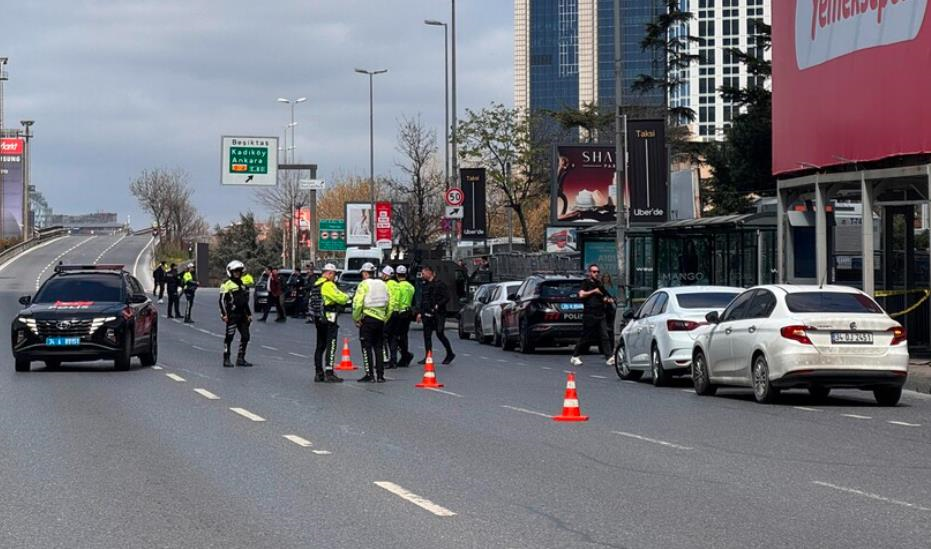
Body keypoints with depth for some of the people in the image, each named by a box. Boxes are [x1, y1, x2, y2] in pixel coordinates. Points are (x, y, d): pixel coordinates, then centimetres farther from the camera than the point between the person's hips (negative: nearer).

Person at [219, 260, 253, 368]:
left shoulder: (243, 284, 17)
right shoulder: (226, 284, -5)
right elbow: (222, 300, -10)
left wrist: (248, 314, 21)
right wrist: (224, 314, -17)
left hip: (242, 315, 7)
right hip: (232, 315, -7)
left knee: (245, 336, 6)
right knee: (229, 337, -6)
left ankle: (241, 359, 13)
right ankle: (226, 359, -2)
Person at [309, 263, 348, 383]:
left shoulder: (316, 284, 14)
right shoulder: (328, 285, -15)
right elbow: (340, 298, -20)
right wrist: (347, 297, 1)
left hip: (318, 319, 9)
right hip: (329, 319, -9)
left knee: (320, 346, 13)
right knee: (331, 346, -8)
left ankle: (318, 373, 16)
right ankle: (329, 374, -13)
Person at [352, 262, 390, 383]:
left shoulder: (364, 285, -8)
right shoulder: (383, 285, 12)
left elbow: (358, 303, -16)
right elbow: (389, 305, 13)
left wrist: (356, 318, -6)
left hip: (367, 318, -6)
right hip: (380, 320, 6)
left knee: (367, 347, -1)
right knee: (378, 348, 11)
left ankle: (369, 374, -4)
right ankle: (380, 375, 10)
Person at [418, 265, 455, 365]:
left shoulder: (439, 284, -8)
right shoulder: (425, 285, 14)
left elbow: (446, 297, -12)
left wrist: (437, 306, -20)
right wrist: (421, 313, 16)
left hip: (438, 314, -7)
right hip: (427, 314, 7)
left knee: (440, 334, -4)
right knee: (427, 335, 2)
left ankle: (450, 354, 13)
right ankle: (427, 357, 4)